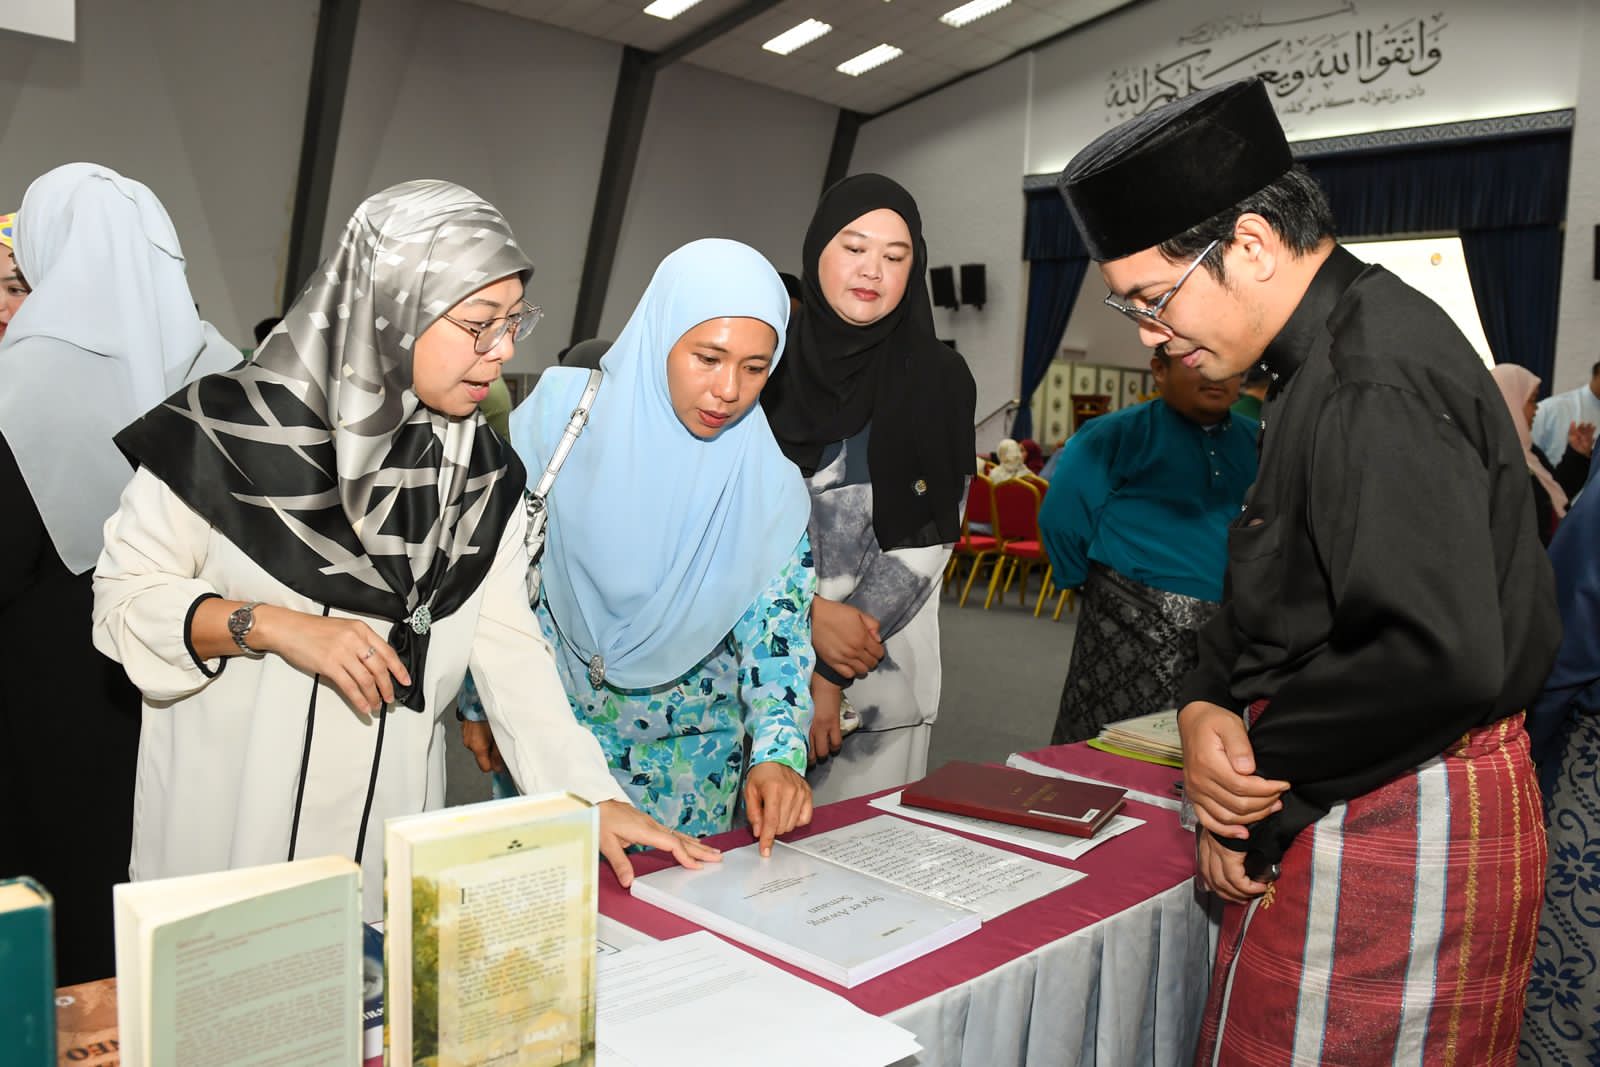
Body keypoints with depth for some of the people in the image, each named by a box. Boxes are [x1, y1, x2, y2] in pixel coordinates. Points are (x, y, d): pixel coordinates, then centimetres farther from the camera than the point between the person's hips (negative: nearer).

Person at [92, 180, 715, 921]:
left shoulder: (482, 471, 1)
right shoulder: (234, 429, -10)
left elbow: (508, 645, -2)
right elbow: (124, 595, -5)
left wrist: (591, 796, -9)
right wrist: (271, 626, -21)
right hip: (226, 819, -3)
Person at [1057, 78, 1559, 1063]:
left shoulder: (1372, 381, -23)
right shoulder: (1336, 347, 10)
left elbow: (1442, 658, -31)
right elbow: (1272, 587, 14)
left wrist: (1262, 773, -15)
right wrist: (1206, 704, -4)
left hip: (1400, 830, -9)